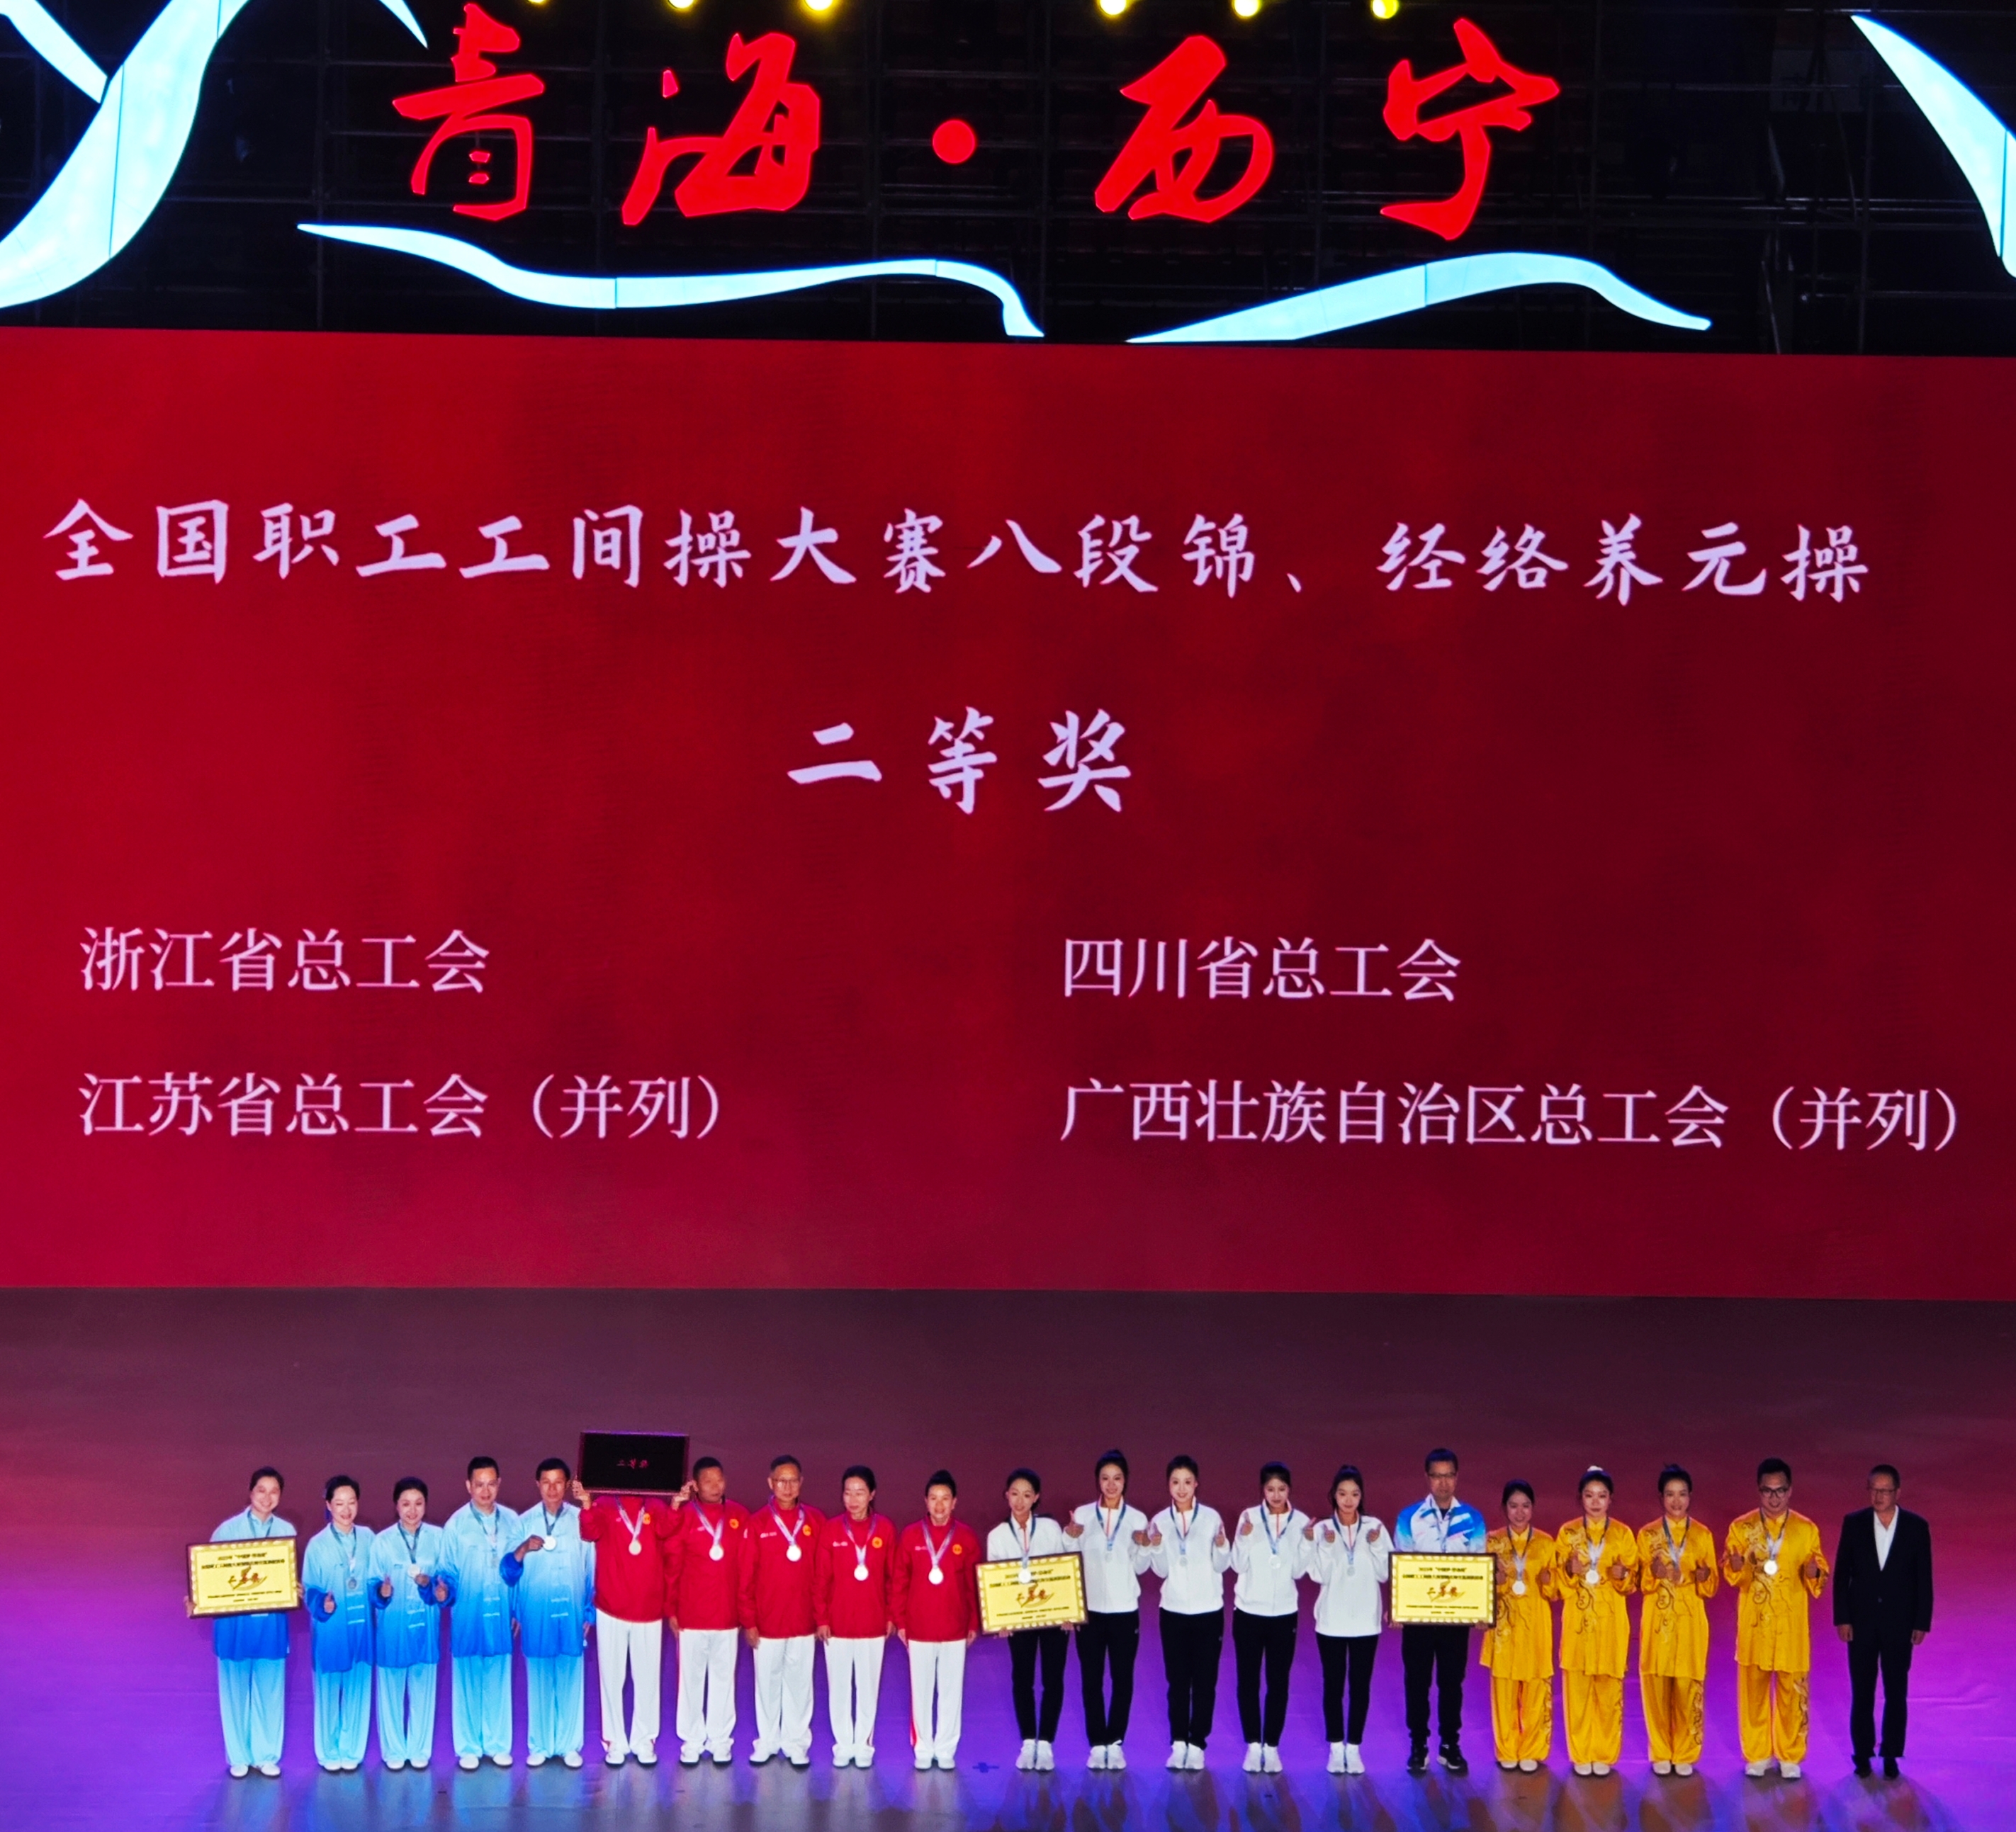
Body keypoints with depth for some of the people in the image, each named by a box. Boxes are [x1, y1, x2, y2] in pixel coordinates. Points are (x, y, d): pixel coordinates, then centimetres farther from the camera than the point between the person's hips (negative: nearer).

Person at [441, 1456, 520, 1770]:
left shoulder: (511, 1521, 1)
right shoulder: (457, 1524, -7)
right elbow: (448, 1573, -1)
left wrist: (518, 1610, 6)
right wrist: (451, 1601, -7)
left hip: (501, 1614, 2)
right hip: (468, 1615, -2)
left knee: (499, 1680, 9)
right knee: (468, 1680, 5)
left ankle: (497, 1744, 19)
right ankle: (468, 1747, 15)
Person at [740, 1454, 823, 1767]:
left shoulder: (816, 1521, 1)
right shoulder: (757, 1524, -3)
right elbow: (746, 1576, -3)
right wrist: (749, 1620, -6)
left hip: (803, 1621, 1)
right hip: (767, 1622, -1)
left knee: (799, 1682, 7)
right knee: (767, 1681, 8)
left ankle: (796, 1744, 17)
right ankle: (767, 1742, 19)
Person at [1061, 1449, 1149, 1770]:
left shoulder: (1137, 1519, 1)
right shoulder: (1082, 1515, 0)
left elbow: (1140, 1568, 2)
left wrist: (1144, 1547, -17)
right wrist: (1070, 1539, -16)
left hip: (1125, 1610, 0)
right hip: (1089, 1608, 0)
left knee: (1123, 1677, 3)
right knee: (1091, 1678, 2)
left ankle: (1116, 1743, 12)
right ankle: (1097, 1744, 9)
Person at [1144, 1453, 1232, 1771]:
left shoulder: (1211, 1518, -5)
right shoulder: (1160, 1521, 1)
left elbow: (1223, 1566, -5)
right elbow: (1161, 1570, -1)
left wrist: (1222, 1545, -23)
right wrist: (1155, 1546, -18)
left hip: (1208, 1611, -1)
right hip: (1173, 1611, 1)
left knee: (1205, 1680, 2)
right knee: (1177, 1680, 4)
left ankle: (1197, 1744, 8)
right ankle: (1178, 1744, 11)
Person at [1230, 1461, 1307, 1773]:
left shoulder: (1300, 1521, -1)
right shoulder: (1249, 1517, -4)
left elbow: (1298, 1571, -2)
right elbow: (1238, 1565, -5)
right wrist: (1245, 1537, -21)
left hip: (1284, 1613, 0)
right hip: (1248, 1611, 0)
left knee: (1279, 1681, 3)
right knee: (1248, 1679, 2)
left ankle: (1272, 1746, 11)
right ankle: (1253, 1745, 12)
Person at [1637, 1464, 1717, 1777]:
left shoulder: (1703, 1536, 7)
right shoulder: (1647, 1535, 5)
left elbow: (1712, 1587, 6)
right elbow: (1642, 1584, 2)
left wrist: (1705, 1577, -16)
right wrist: (1654, 1573, -19)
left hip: (1690, 1622, 0)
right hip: (1658, 1621, 0)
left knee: (1688, 1687, -3)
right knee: (1657, 1687, -3)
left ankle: (1685, 1755, 7)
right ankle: (1661, 1754, 8)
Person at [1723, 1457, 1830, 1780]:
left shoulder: (1807, 1530, 1)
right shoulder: (1740, 1528, 1)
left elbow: (1820, 1577, 5)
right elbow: (1731, 1574, 2)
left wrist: (1814, 1574, -18)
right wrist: (1736, 1567, -20)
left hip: (1792, 1624, 0)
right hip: (1753, 1622, 0)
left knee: (1793, 1690, 2)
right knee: (1753, 1688, 6)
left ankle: (1790, 1756, 14)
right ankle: (1757, 1755, 16)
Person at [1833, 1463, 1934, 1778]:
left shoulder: (1917, 1526, -2)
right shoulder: (1854, 1523, -1)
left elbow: (1924, 1578, 0)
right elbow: (1842, 1574, 1)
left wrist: (1922, 1622, -3)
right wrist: (1842, 1618, -4)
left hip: (1899, 1622, 0)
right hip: (1862, 1621, 1)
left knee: (1897, 1693, 5)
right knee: (1862, 1692, 6)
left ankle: (1891, 1755, 15)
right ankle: (1863, 1755, 15)